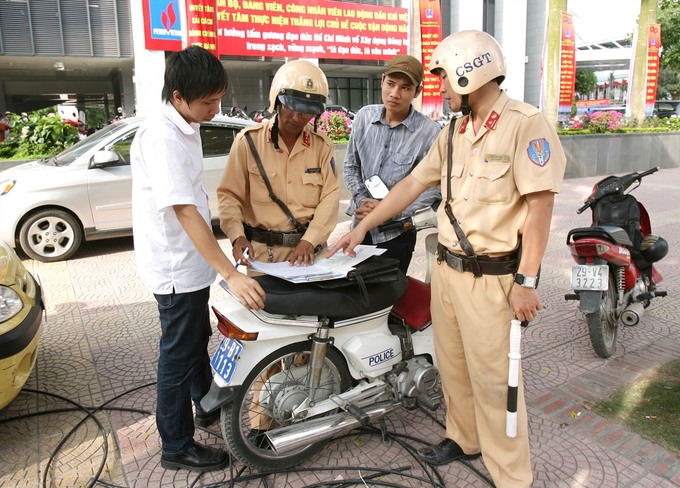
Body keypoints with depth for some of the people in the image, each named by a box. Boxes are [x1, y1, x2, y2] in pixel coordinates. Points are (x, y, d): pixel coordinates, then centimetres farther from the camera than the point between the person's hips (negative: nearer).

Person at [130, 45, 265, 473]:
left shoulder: (186, 127, 7)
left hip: (192, 261, 9)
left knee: (198, 338, 24)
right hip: (176, 266, -9)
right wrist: (231, 274, -35)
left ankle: (209, 405, 45)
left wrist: (218, 265, 19)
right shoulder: (161, 137, -23)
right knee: (179, 354, 4)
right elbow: (185, 213, -31)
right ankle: (177, 447, 23)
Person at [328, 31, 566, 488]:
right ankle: (463, 438, 40)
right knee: (453, 365, 18)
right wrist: (364, 227, 11)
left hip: (493, 278, -7)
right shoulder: (454, 132, 11)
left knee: (493, 379, 2)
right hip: (447, 268, 7)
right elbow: (414, 183, 13)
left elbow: (540, 204, -17)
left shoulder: (526, 124, -13)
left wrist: (526, 281, -19)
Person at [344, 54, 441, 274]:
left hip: (397, 233, -3)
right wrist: (362, 201, -8)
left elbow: (433, 189, -12)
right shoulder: (364, 116, -3)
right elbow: (351, 167, 7)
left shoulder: (428, 131, -15)